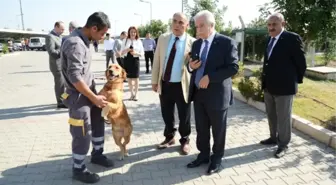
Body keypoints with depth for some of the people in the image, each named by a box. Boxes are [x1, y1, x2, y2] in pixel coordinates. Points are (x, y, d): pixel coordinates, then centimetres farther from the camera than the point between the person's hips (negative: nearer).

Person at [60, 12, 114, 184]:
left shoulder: (84, 40, 5)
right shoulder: (75, 44, -24)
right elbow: (75, 77, -26)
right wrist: (94, 98, -20)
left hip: (89, 91, 9)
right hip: (79, 96, -9)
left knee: (98, 123, 19)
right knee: (83, 134, 2)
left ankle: (97, 154, 39)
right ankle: (78, 169, 21)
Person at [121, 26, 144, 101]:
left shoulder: (139, 41, 1)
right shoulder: (125, 41, 5)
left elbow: (142, 53, 0)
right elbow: (122, 53, 5)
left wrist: (136, 53, -17)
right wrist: (126, 50, -14)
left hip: (135, 60, -2)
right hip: (127, 60, 2)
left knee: (136, 78, 0)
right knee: (129, 78, 9)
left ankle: (136, 94, 12)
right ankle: (132, 93, 22)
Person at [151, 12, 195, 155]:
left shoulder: (192, 42, -7)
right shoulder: (163, 38, 4)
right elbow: (157, 61, 6)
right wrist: (154, 81, 5)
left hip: (182, 86, -3)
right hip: (164, 84, 3)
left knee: (184, 116, 12)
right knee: (166, 114, 17)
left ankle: (184, 141, 34)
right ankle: (169, 137, 40)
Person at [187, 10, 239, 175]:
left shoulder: (227, 42, -10)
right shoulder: (196, 43, 11)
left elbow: (233, 67, -16)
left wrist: (210, 77, -22)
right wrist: (191, 66, -6)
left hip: (217, 94, -6)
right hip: (198, 93, 6)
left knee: (218, 130, 11)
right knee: (201, 129, 16)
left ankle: (216, 158, 30)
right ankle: (203, 155, 34)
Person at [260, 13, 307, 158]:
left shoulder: (292, 38, -13)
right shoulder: (270, 39, 10)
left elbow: (301, 63, -9)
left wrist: (296, 81, 0)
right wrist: (265, 81, 14)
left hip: (284, 86, -7)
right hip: (269, 86, 8)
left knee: (283, 117, 5)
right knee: (271, 115, 19)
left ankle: (283, 145, 20)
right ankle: (274, 138, 37)